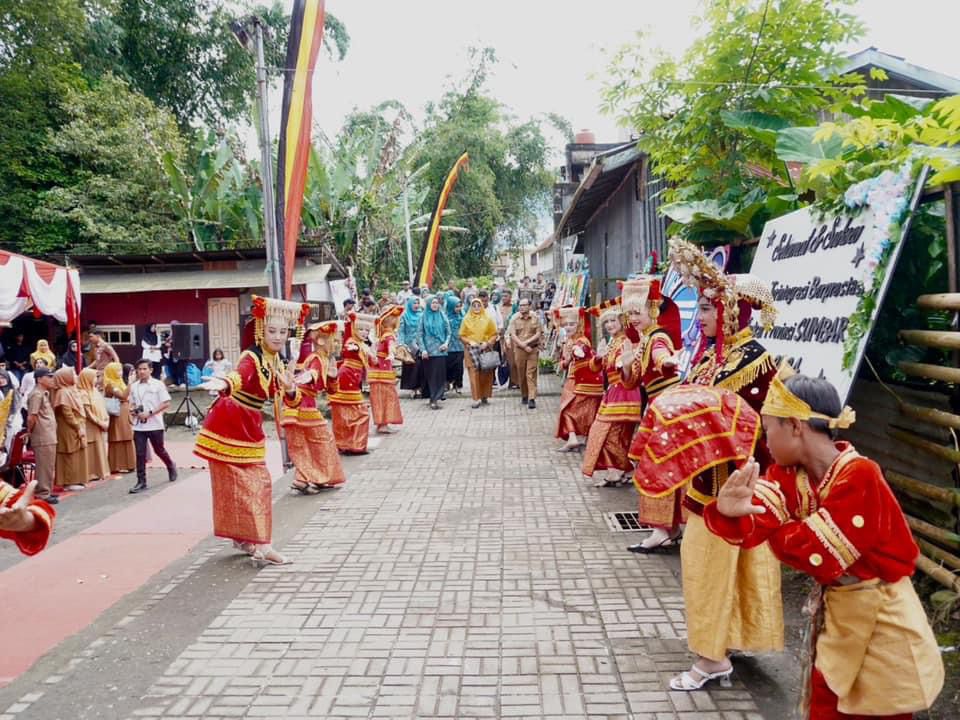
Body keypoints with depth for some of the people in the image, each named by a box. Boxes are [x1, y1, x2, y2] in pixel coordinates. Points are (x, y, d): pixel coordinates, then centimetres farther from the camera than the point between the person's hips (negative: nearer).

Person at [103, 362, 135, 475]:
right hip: (117, 416, -9)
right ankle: (118, 466, 2)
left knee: (126, 441, 12)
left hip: (125, 415, 9)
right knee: (118, 441, -3)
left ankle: (126, 464, 19)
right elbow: (123, 396, -24)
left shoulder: (120, 382, 15)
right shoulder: (110, 384, -12)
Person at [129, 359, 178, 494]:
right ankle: (141, 482, 6)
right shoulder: (134, 386, 7)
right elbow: (132, 403, 18)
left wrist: (149, 413, -18)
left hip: (154, 424, -3)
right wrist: (132, 410, -5)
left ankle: (171, 466, 38)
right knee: (140, 454, 0)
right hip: (139, 425, 3)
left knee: (159, 450, 10)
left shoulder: (158, 384, -7)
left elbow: (166, 404, -10)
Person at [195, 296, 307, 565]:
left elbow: (291, 401, 0)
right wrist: (225, 384, -68)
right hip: (228, 424, -8)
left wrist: (290, 387, -23)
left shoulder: (278, 363, 2)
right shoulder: (251, 357, -21)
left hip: (251, 427, 9)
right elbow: (241, 375, -45)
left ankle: (244, 538, 26)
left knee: (259, 482, 12)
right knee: (235, 484, -1)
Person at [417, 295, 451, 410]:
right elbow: (419, 334, 2)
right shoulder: (424, 317, 5)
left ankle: (435, 399, -3)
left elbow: (448, 332, 9)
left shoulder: (442, 316, 8)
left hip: (440, 350, 0)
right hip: (428, 351, 0)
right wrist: (423, 349, -7)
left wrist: (446, 343, -9)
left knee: (439, 374, -6)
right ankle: (434, 398, 10)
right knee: (429, 374, 2)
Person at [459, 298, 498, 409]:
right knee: (474, 373, -7)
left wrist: (487, 343, -9)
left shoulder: (487, 319, 4)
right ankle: (476, 398, -6)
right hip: (471, 350, -1)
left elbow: (494, 334, 5)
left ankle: (485, 396, 13)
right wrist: (470, 342, -10)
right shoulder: (466, 319, 5)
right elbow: (462, 335, 6)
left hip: (486, 350, 1)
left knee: (486, 374, 1)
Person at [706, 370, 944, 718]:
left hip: (880, 619, -6)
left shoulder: (860, 476, -27)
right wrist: (730, 512, -42)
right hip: (834, 611, 6)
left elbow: (819, 556, -28)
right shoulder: (789, 472, -6)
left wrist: (771, 527, -14)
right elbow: (754, 525, -20)